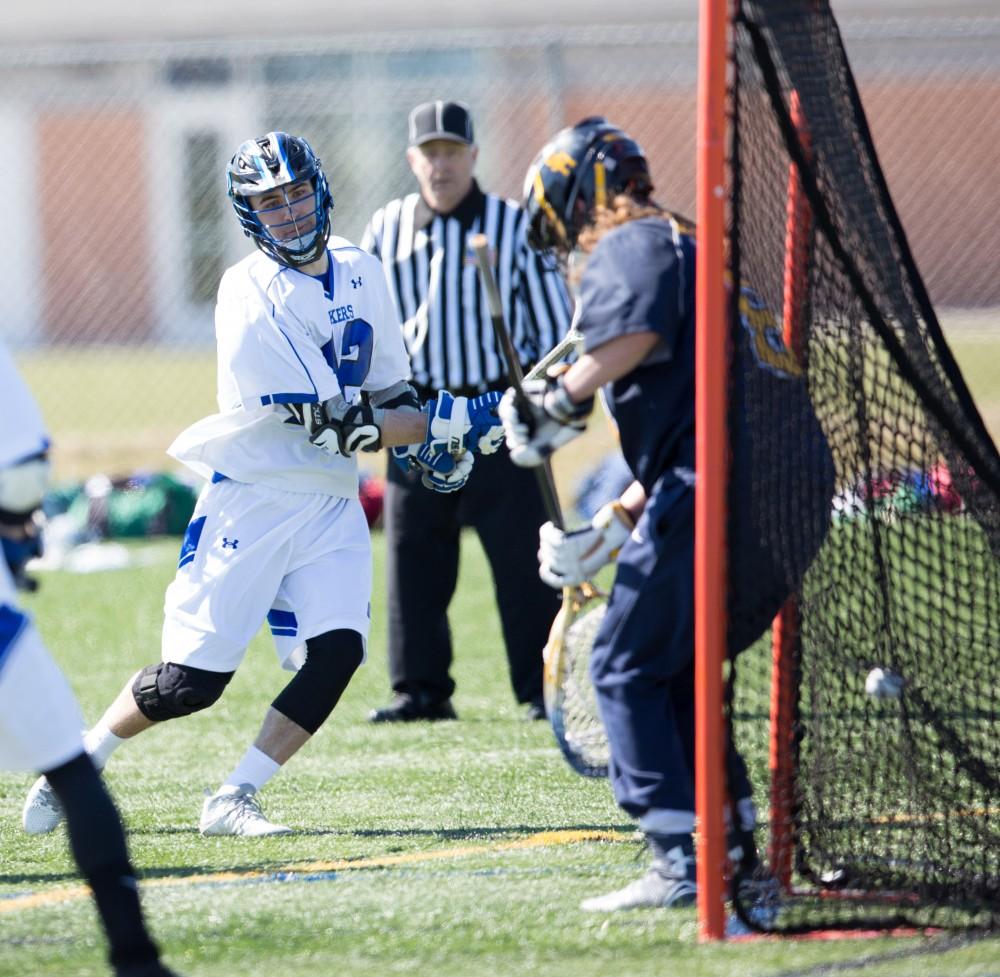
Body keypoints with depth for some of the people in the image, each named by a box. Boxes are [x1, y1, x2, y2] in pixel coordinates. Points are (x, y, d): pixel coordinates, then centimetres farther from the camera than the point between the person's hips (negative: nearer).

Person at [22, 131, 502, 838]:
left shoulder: (360, 271, 5)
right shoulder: (252, 300, -19)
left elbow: (386, 387, 19)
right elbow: (333, 423, -21)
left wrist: (426, 444, 0)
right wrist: (444, 423, -20)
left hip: (331, 502, 6)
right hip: (251, 500, -6)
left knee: (337, 652, -15)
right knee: (192, 680, -5)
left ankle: (233, 800, -3)